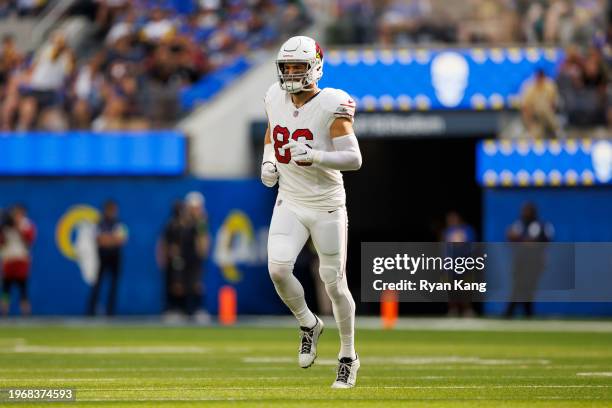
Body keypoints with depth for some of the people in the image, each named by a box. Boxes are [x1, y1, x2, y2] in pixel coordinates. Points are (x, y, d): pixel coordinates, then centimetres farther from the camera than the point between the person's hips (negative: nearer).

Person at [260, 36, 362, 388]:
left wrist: (314, 156, -34)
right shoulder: (276, 98, 0)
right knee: (278, 269, -17)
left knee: (334, 283, 3)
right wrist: (268, 162, 2)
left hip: (327, 206, -4)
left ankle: (349, 357, 21)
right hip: (289, 203, 4)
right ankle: (309, 325, 11)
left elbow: (354, 159, -19)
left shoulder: (331, 106, -16)